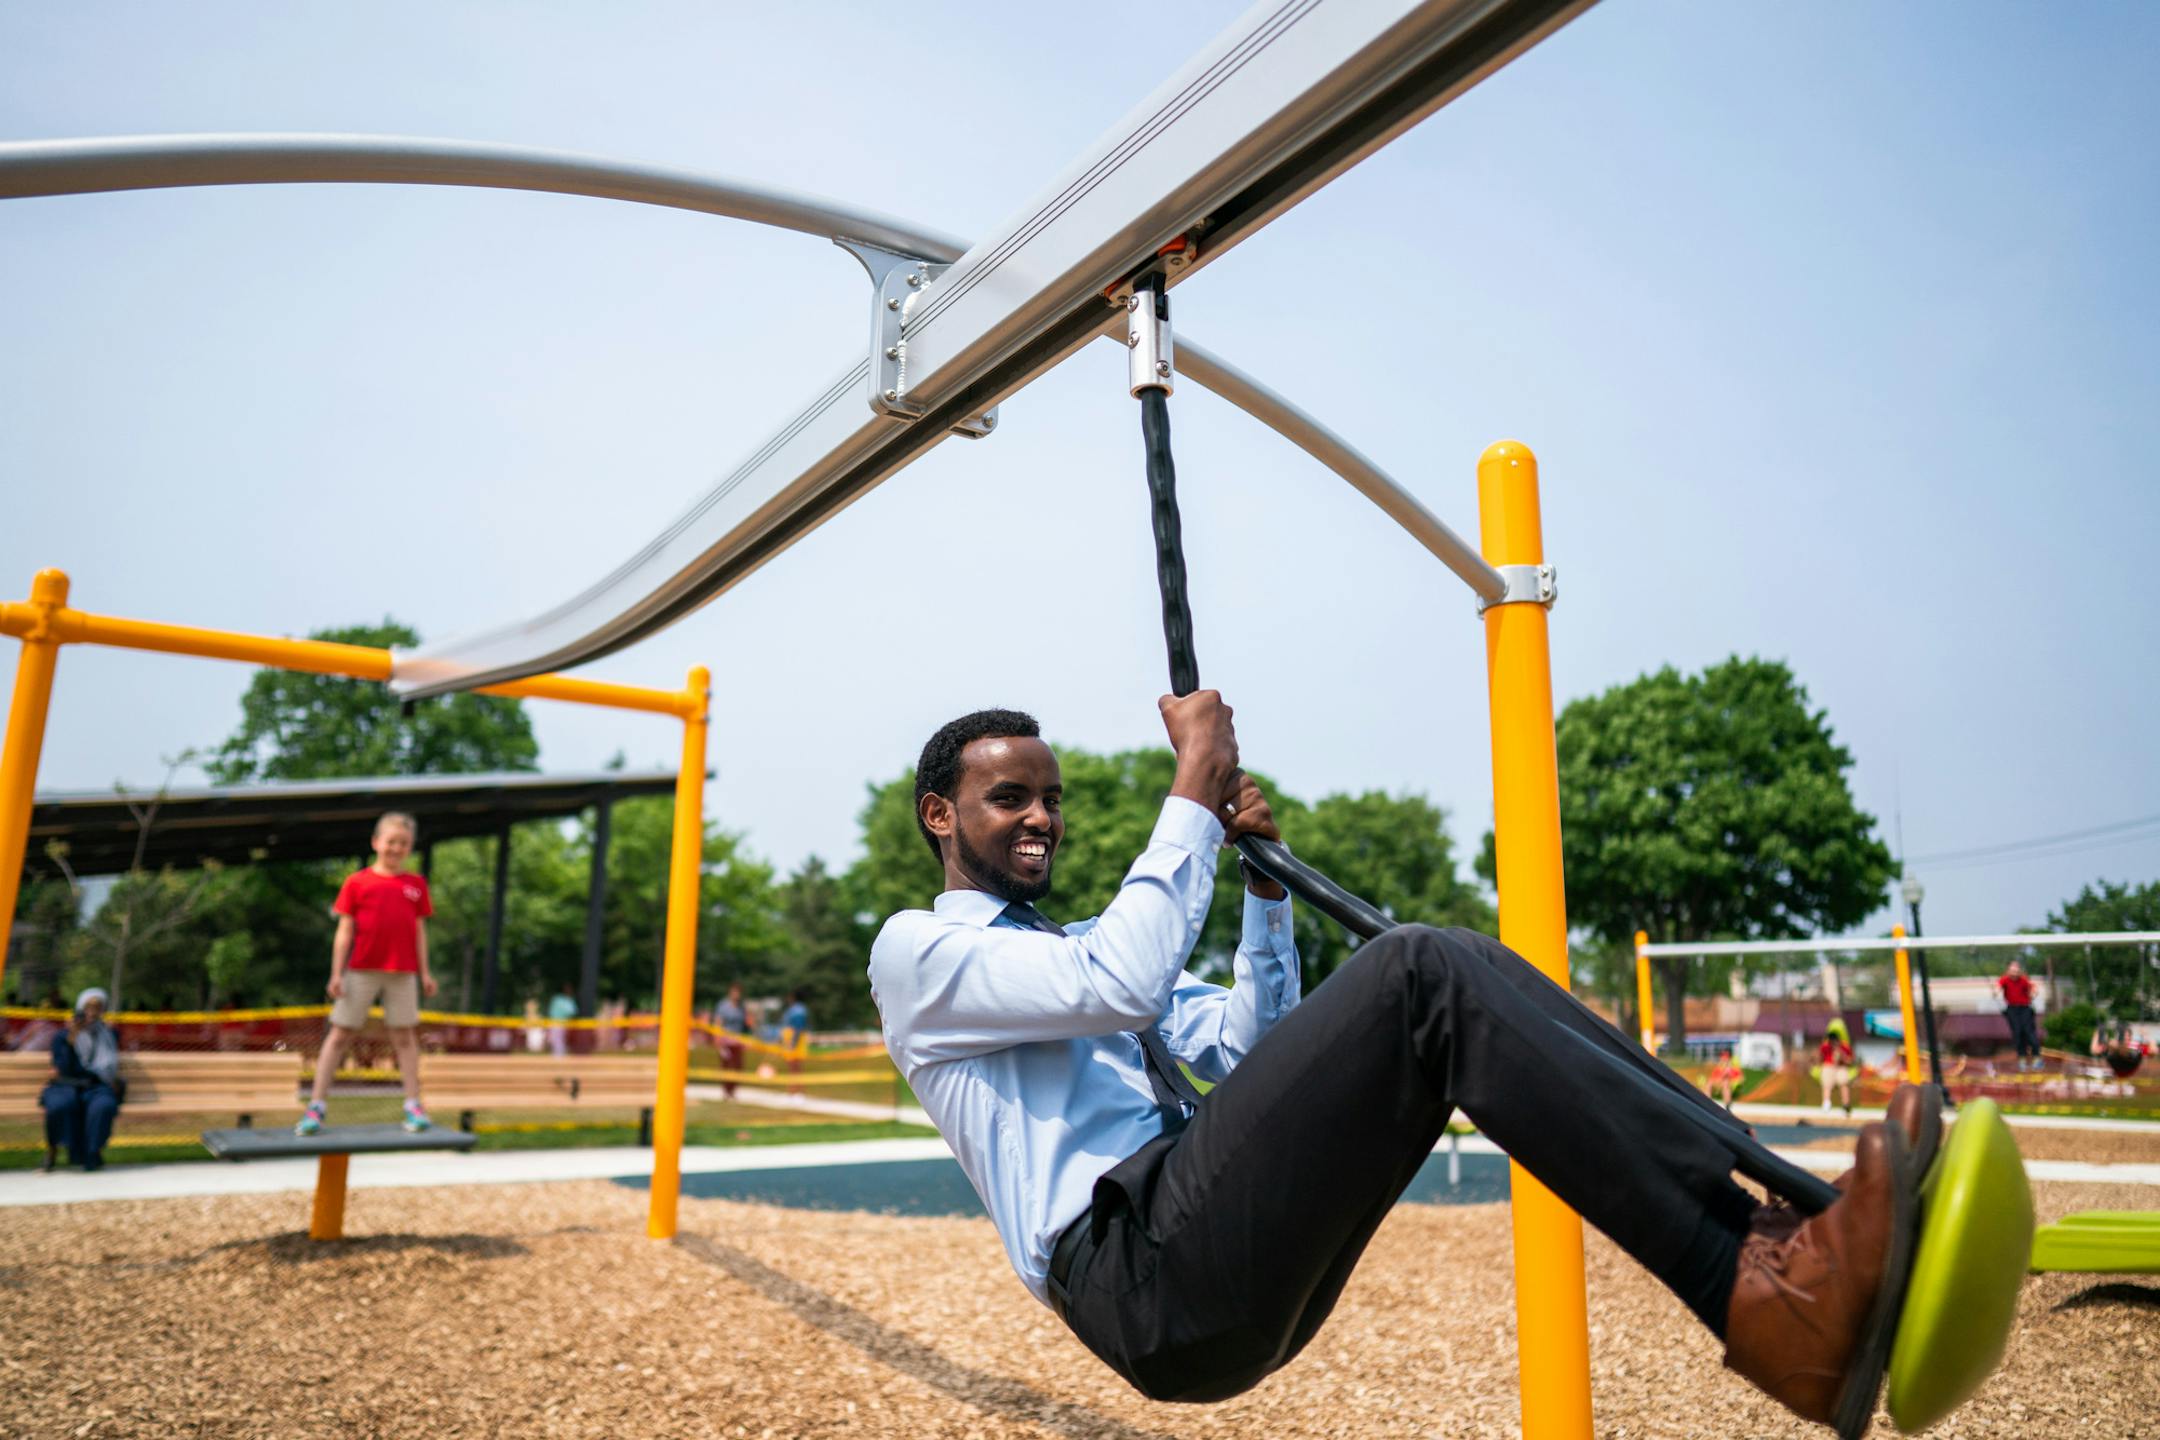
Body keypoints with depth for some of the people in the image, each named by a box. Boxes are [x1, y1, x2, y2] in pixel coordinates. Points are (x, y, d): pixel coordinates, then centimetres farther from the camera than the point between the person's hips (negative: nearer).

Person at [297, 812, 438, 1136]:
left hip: (402, 972, 2)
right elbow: (344, 931, 0)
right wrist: (336, 973, -5)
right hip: (361, 970, -2)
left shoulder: (416, 884, 7)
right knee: (339, 1035, 3)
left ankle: (413, 1105, 11)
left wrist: (425, 972, 7)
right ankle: (315, 1106, 7)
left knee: (404, 1036, 7)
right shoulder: (357, 882, 1)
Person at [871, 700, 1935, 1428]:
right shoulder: (916, 951, 5)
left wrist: (1263, 882, 11)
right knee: (1413, 973, -24)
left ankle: (1762, 1228, -20)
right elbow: (1121, 983, -14)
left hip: (1234, 1258, 8)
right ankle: (1756, 1298, -30)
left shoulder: (1076, 945, 30)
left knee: (1460, 967, -9)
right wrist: (1194, 792, -7)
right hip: (1137, 1275, -8)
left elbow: (1243, 1050, 22)